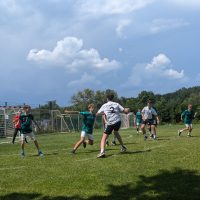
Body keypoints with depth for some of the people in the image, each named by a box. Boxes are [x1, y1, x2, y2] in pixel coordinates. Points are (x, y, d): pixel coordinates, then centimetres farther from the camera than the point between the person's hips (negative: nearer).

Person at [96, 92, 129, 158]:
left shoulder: (104, 106, 6)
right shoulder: (116, 104, 7)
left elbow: (97, 114, 14)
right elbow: (125, 111, 1)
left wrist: (103, 113, 33)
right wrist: (127, 110, 25)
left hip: (110, 123, -3)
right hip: (118, 121, 3)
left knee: (104, 137, 1)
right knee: (116, 132, 33)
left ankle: (102, 152, -21)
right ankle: (123, 147, 38)